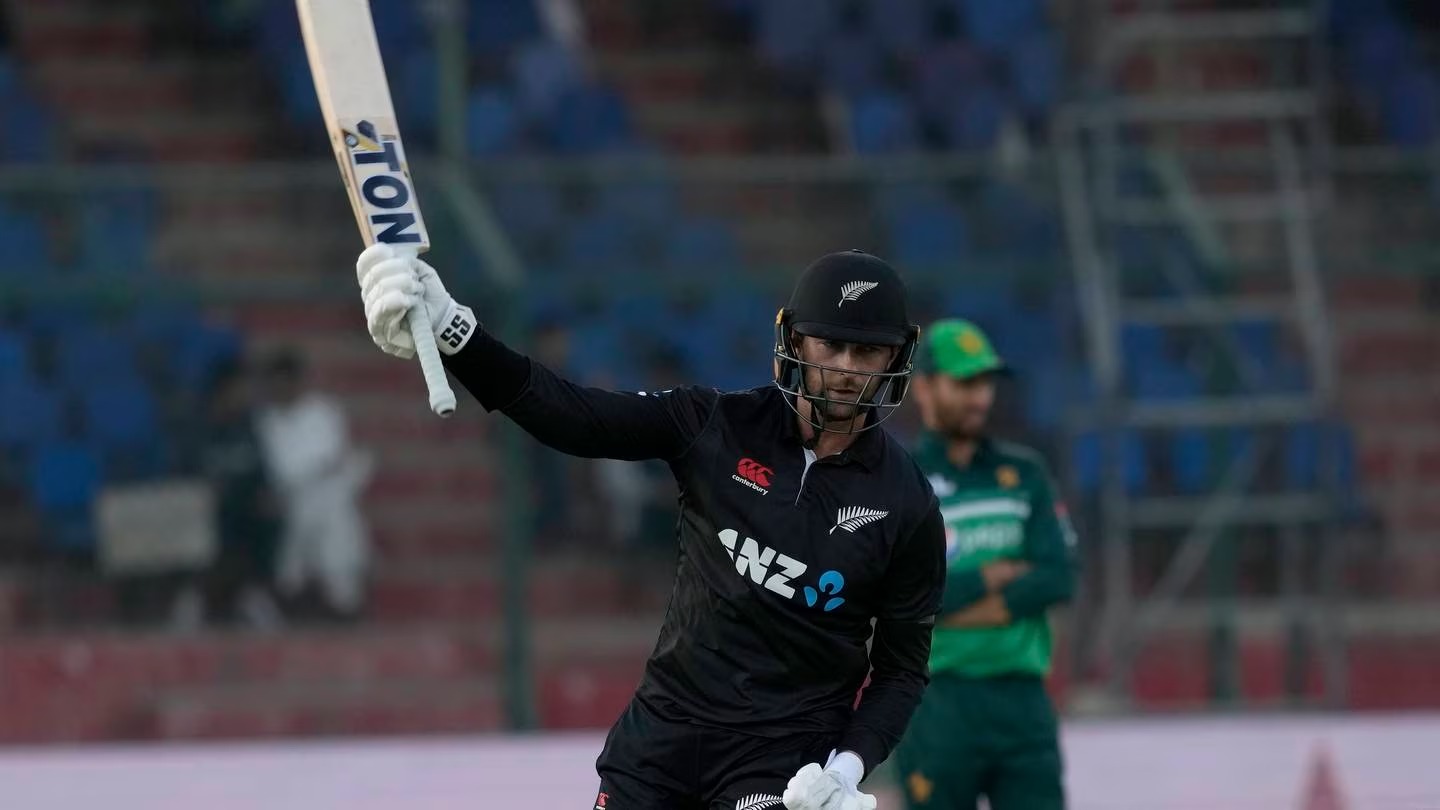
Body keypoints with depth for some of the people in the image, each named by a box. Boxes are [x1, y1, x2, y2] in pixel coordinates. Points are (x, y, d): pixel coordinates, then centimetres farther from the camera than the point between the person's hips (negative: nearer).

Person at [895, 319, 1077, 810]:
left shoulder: (1024, 472, 13)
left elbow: (1059, 579, 0)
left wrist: (954, 603, -9)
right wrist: (991, 577, -7)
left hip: (1022, 696, 3)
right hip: (937, 704, -3)